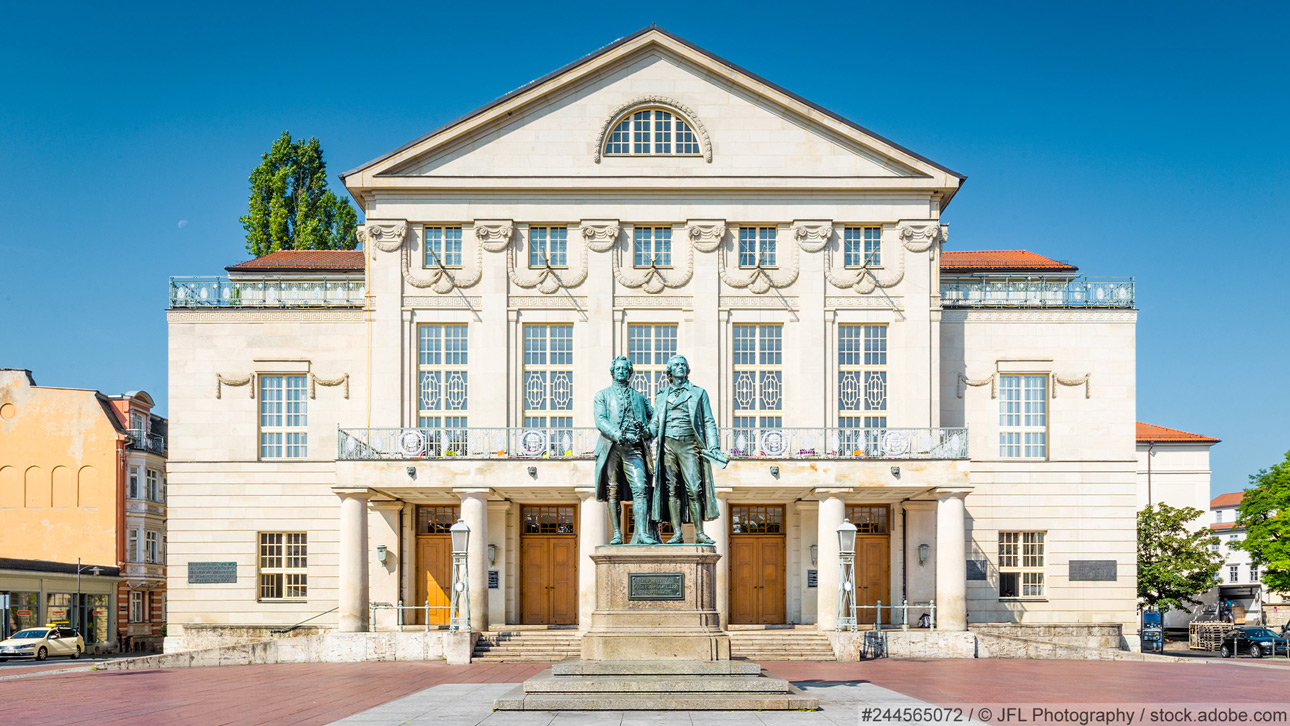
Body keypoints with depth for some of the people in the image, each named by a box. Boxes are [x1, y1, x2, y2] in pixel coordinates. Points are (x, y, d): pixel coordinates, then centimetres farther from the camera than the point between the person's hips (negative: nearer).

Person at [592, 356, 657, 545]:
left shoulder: (638, 396, 23)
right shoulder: (602, 395, 14)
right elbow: (600, 420, -1)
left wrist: (648, 431, 0)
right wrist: (617, 435, -18)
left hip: (634, 448, 1)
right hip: (611, 446, -1)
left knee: (640, 488, -14)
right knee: (613, 492, -1)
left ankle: (642, 533, -21)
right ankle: (617, 534, 4)